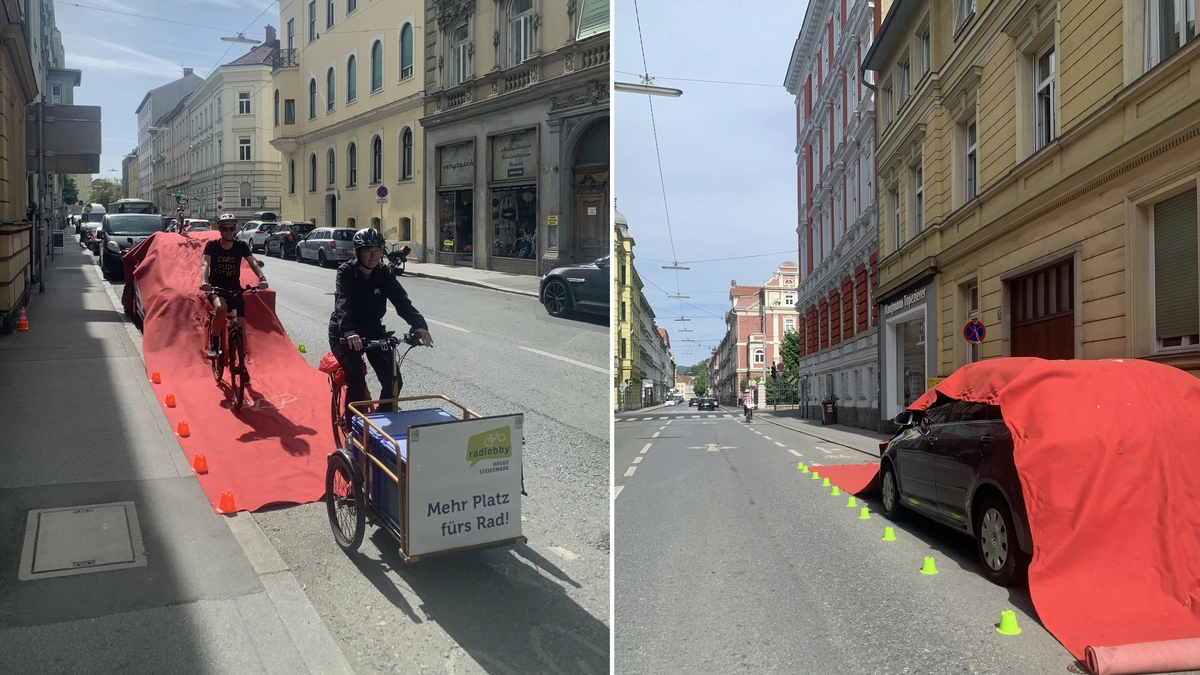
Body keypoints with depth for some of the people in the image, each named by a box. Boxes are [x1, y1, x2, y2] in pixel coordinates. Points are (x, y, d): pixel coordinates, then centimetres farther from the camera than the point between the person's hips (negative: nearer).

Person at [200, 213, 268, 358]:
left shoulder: (241, 246, -4)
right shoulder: (212, 246, -9)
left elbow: (253, 263, -18)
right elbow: (205, 264, -22)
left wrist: (262, 278, -39)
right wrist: (204, 282, -43)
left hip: (235, 289, 2)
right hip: (216, 288, -2)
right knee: (221, 308, -35)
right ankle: (214, 344, -16)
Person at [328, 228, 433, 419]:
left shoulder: (385, 274, -7)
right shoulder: (346, 272, -17)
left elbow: (401, 300, -20)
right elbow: (342, 304, -32)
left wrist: (419, 325, -38)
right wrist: (349, 333, -51)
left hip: (373, 330, 4)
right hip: (345, 334, -4)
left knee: (394, 381, -6)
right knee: (357, 383, -18)